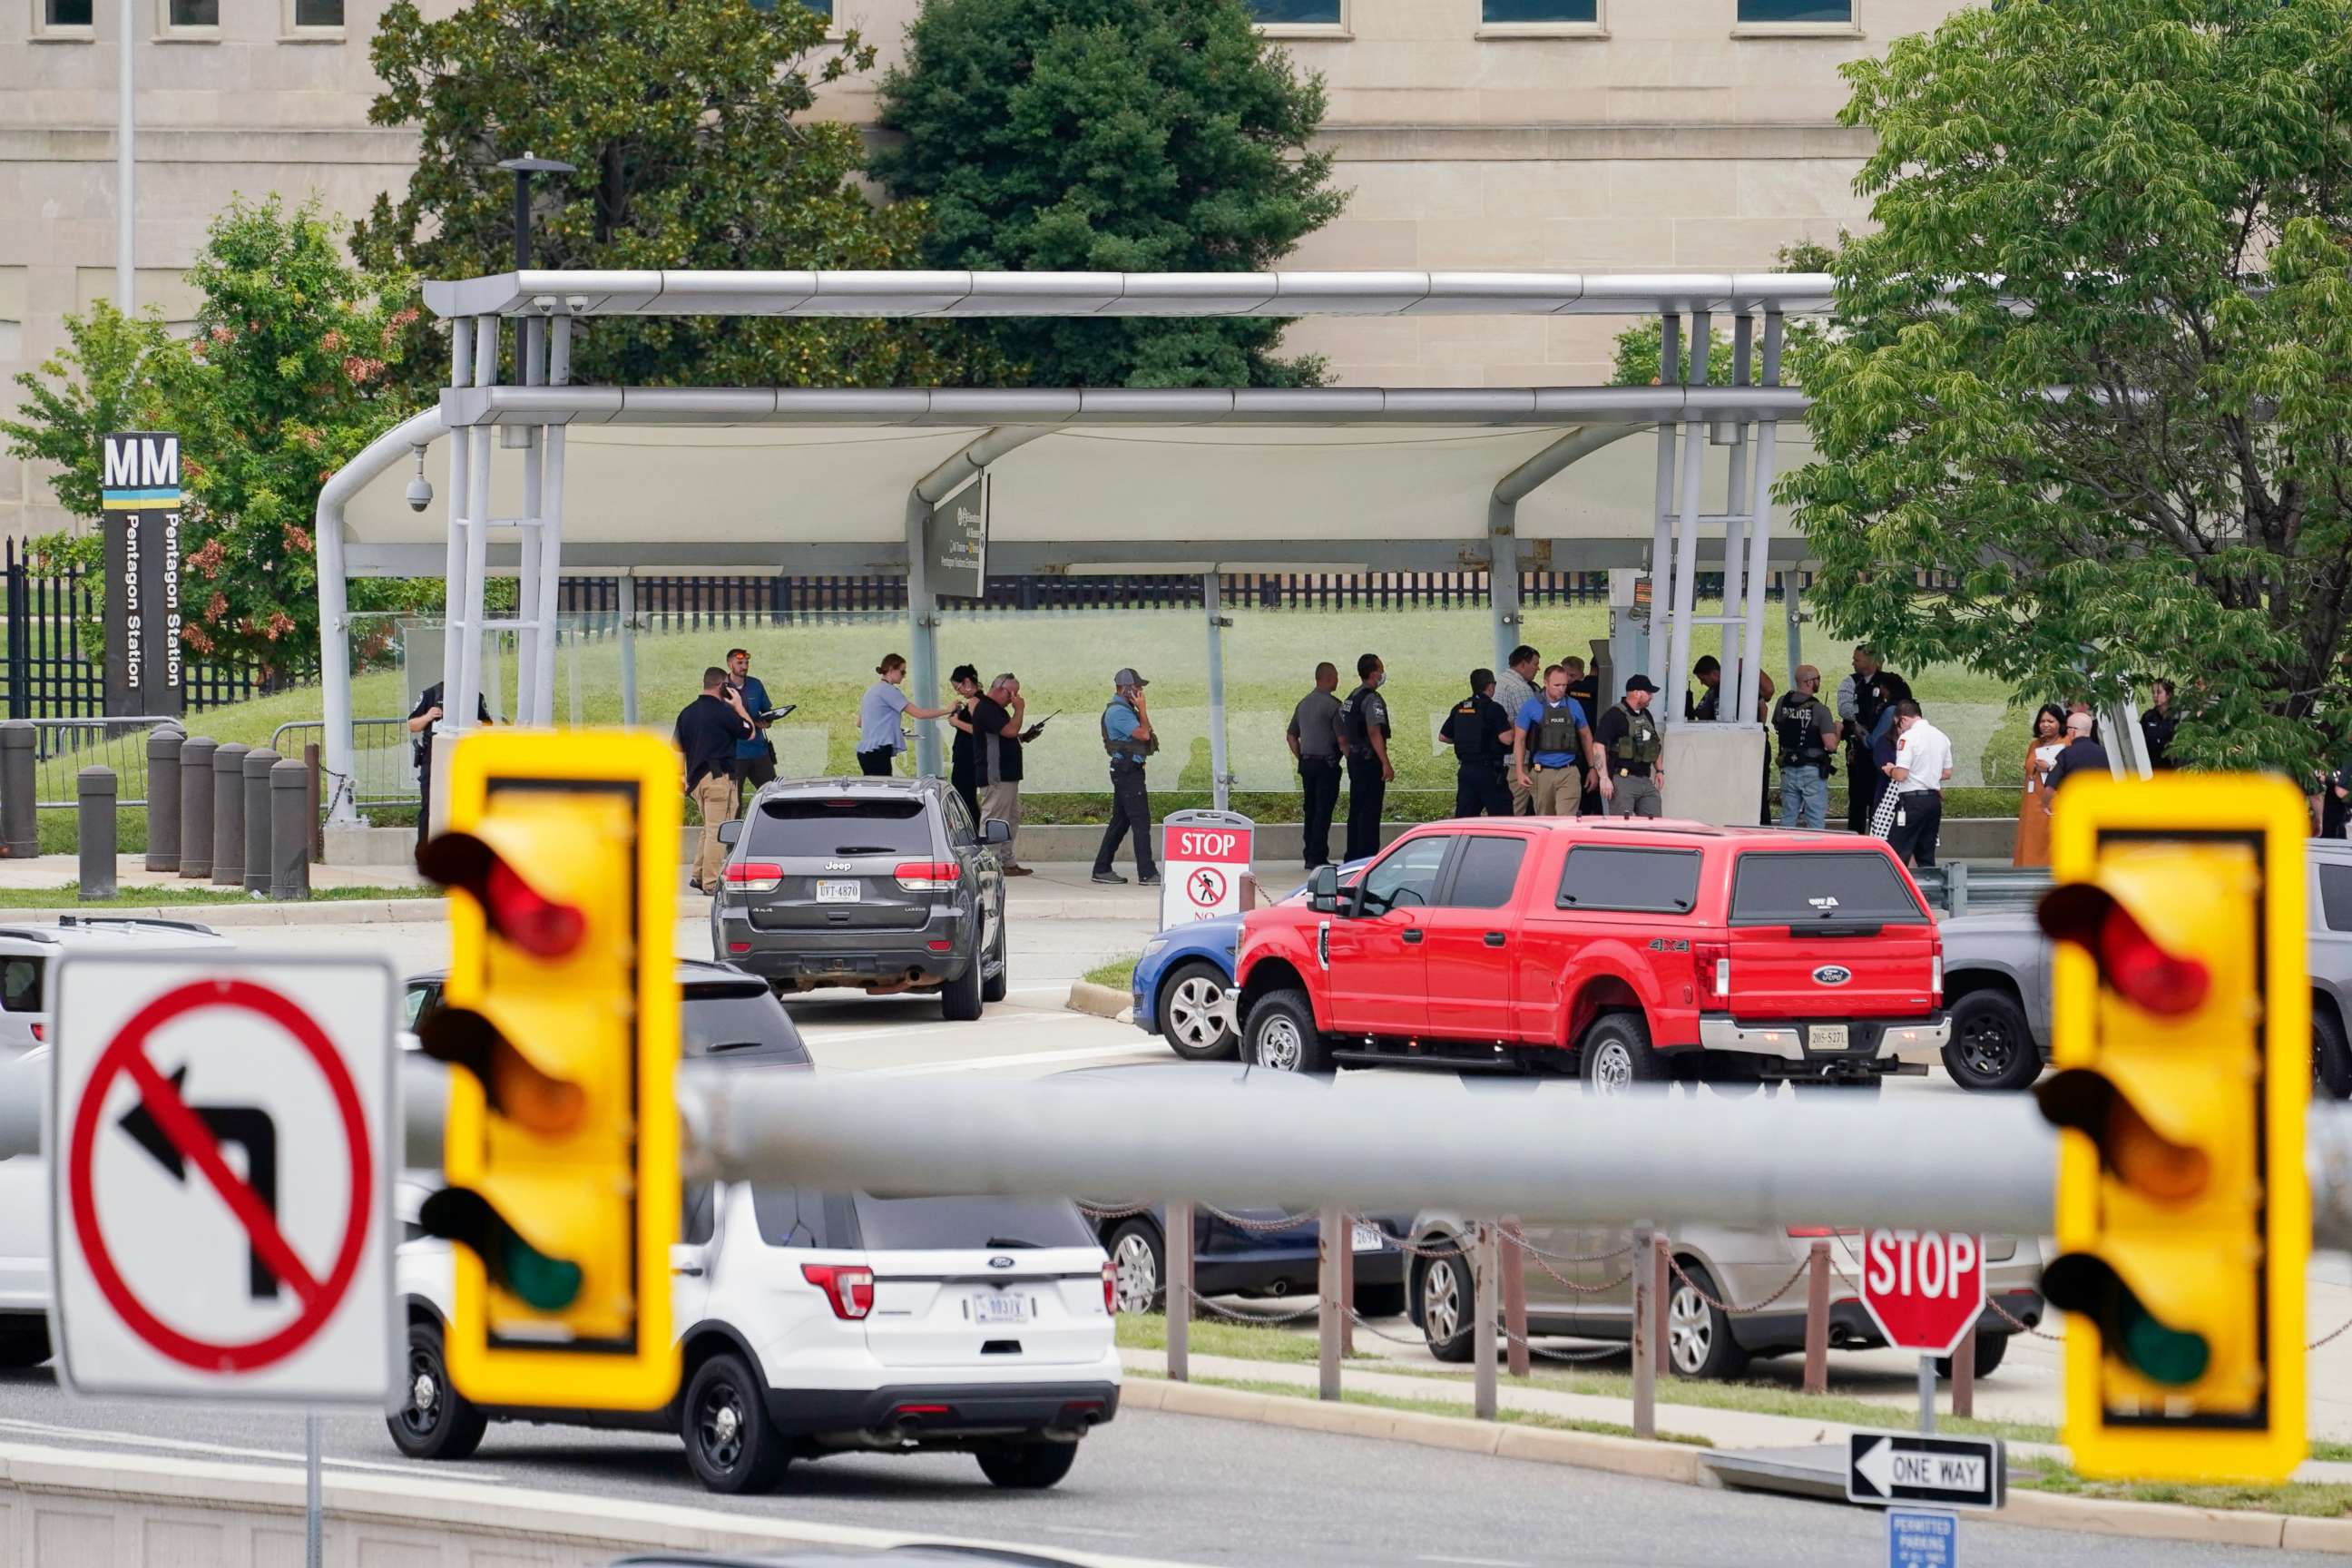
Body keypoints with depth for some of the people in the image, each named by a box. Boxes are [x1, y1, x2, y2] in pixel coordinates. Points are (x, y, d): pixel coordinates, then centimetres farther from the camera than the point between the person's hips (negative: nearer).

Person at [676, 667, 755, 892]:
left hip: (696, 778, 7)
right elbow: (750, 733, -1)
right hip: (719, 778, -7)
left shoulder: (687, 713, 10)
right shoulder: (723, 711, -12)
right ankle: (711, 882, -5)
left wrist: (683, 779, 21)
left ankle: (699, 875, 18)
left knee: (710, 828, 20)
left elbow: (678, 748, 13)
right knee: (717, 830, -3)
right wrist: (739, 706, 8)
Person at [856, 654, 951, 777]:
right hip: (878, 751, -9)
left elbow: (860, 723, 25)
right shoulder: (888, 690, -10)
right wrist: (947, 711, -6)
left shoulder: (872, 690, 18)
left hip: (866, 752, 9)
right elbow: (918, 713, -12)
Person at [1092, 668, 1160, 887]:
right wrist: (1143, 709, -9)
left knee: (1120, 820, 13)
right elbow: (1143, 734, -21)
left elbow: (1145, 733, 19)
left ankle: (1102, 869, 16)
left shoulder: (1124, 709, 17)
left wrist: (1142, 711, 8)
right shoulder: (1118, 712, -15)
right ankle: (1147, 873, -12)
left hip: (1127, 771, 11)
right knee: (1141, 821, -10)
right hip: (1128, 769, -11)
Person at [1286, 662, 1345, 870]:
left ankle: (1310, 857, 15)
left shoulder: (1304, 703, 12)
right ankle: (1317, 857, -8)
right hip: (1326, 763, -7)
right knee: (1323, 812, -5)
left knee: (1310, 811, 12)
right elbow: (1342, 738, -16)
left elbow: (1291, 735, 18)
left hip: (1306, 763, 7)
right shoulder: (1332, 704, -13)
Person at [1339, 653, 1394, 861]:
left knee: (1356, 810, 13)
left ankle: (1353, 857, 16)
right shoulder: (1372, 699, -14)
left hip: (1355, 760, 9)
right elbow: (1374, 733, -22)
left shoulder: (1351, 699, 15)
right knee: (1370, 811, -8)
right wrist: (1386, 764, -22)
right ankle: (1368, 857, -10)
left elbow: (1342, 738, 19)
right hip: (1370, 759, -9)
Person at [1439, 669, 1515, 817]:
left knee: (1464, 815, 5)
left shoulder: (1459, 709, 8)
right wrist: (1512, 728, 4)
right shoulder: (1493, 709, -11)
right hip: (1489, 771, -6)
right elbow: (1506, 738, -17)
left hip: (1465, 770, 6)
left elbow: (1443, 736, 15)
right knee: (1501, 815, 1)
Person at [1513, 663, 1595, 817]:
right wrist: (1520, 772, -5)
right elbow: (1519, 740, 3)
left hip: (1568, 771, 0)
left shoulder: (1574, 706, 7)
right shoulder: (1531, 707, 1)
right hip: (1541, 773, 0)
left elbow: (1586, 737, 17)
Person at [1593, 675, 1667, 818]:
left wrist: (1659, 770, 22)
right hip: (1623, 779, -8)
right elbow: (1598, 746, -17)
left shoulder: (1646, 715, 17)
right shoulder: (1614, 716, -9)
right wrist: (1604, 778, -22)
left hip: (1645, 779, 8)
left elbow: (1656, 744, 31)